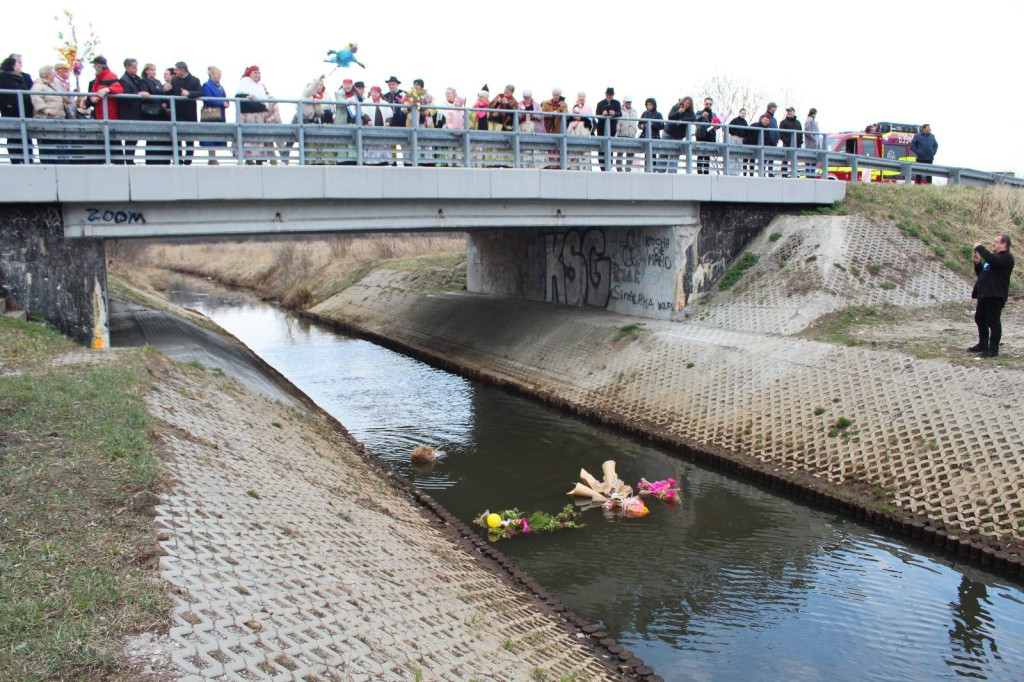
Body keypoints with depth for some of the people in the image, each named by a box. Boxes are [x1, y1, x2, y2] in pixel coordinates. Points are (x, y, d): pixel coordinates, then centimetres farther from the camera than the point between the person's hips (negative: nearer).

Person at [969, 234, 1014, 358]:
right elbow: (980, 274, 24)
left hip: (995, 296, -10)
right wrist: (977, 263, 7)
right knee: (980, 320, 17)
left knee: (993, 322, -7)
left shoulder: (1006, 257, -9)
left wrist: (980, 248, -18)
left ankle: (993, 349, -3)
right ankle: (983, 345, 29)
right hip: (984, 295, 10)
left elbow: (993, 260, -30)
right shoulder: (992, 256, 22)